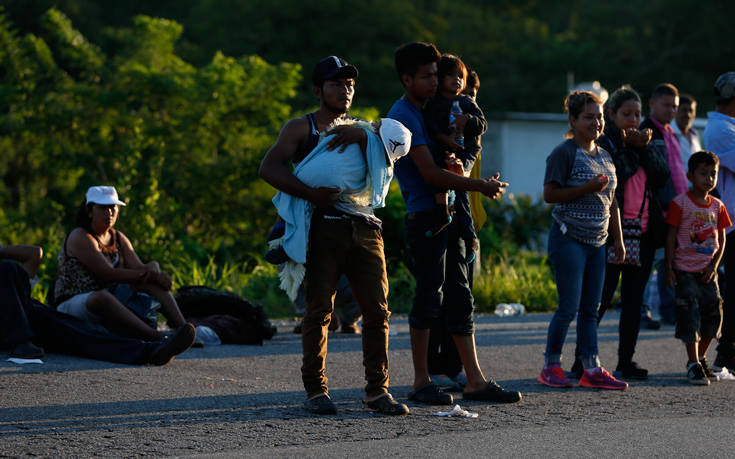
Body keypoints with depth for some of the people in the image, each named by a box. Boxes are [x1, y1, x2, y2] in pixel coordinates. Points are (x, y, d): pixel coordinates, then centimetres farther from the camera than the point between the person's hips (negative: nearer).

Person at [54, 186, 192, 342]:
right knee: (101, 297, -41)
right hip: (72, 304, -9)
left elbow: (139, 268, 3)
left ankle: (181, 326, -26)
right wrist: (148, 273, -16)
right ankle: (156, 337, -57)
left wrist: (154, 270, -22)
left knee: (153, 283, -4)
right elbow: (109, 274, -20)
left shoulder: (119, 238, 14)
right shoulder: (80, 238, -12)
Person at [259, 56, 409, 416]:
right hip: (323, 227, -4)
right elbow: (269, 168, -4)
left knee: (377, 309, -2)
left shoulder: (359, 129, 24)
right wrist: (309, 193, -16)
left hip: (365, 227, 4)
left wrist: (362, 137, -10)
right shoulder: (302, 128, 10)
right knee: (319, 309, -7)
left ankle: (377, 390, 4)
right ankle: (315, 390, 1)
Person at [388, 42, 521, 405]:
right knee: (429, 297, -5)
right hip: (425, 216, -9)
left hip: (448, 214, 9)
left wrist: (454, 166, 0)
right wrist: (481, 186, -10)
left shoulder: (425, 112, 19)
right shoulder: (403, 116, -10)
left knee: (459, 298, 7)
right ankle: (421, 383, 2)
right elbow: (430, 174, -16)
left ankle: (475, 381, 7)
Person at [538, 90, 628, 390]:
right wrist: (587, 188, -19)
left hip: (597, 242, 7)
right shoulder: (565, 153, -7)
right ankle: (551, 367, 1)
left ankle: (592, 369, 8)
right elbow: (550, 195, -12)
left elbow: (611, 202, 21)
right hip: (569, 239, -7)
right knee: (569, 306, -8)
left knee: (591, 309, 7)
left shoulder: (604, 156, 16)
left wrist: (618, 239, 17)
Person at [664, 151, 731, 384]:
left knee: (713, 313, 4)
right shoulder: (680, 203, -6)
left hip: (707, 272, 5)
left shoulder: (717, 206, 8)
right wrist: (669, 268, -9)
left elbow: (721, 239, 11)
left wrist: (714, 266, -2)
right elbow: (671, 236, -5)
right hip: (685, 270, -5)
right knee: (690, 315, -7)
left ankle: (701, 359, 21)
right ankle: (693, 365, -3)